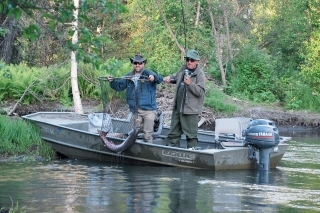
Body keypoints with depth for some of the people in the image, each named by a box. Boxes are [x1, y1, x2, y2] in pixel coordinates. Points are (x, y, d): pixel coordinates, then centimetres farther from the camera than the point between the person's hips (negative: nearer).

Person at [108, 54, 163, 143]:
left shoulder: (148, 74, -5)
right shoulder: (129, 76, 10)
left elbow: (160, 79, -19)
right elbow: (119, 86, 13)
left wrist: (154, 78, -42)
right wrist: (112, 81, -6)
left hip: (148, 110, -4)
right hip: (135, 110, 4)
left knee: (147, 135, 0)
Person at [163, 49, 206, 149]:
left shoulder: (200, 74, -10)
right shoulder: (183, 69, 10)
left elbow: (200, 92, -17)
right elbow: (176, 78, 31)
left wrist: (190, 83, -28)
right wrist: (170, 78, 11)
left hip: (190, 110, -7)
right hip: (178, 107, 7)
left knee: (191, 135, -2)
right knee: (173, 133, 14)